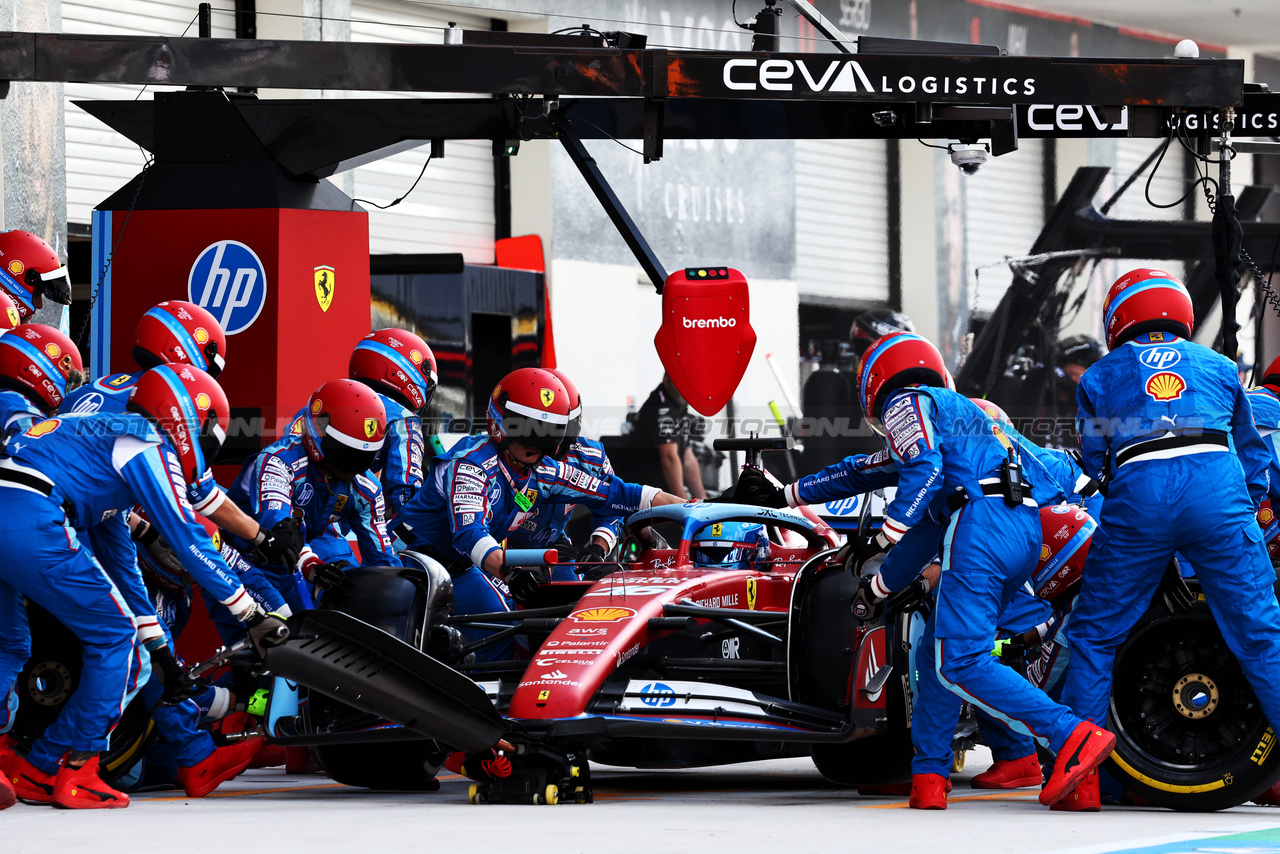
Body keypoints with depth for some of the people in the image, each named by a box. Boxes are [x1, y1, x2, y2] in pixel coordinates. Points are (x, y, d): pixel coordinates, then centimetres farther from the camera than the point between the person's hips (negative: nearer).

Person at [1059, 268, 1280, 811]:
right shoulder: (1219, 368, 26)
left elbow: (1095, 461, 25)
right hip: (1217, 492, 1)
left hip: (1137, 495, -1)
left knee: (1093, 636, 12)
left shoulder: (1100, 377, 23)